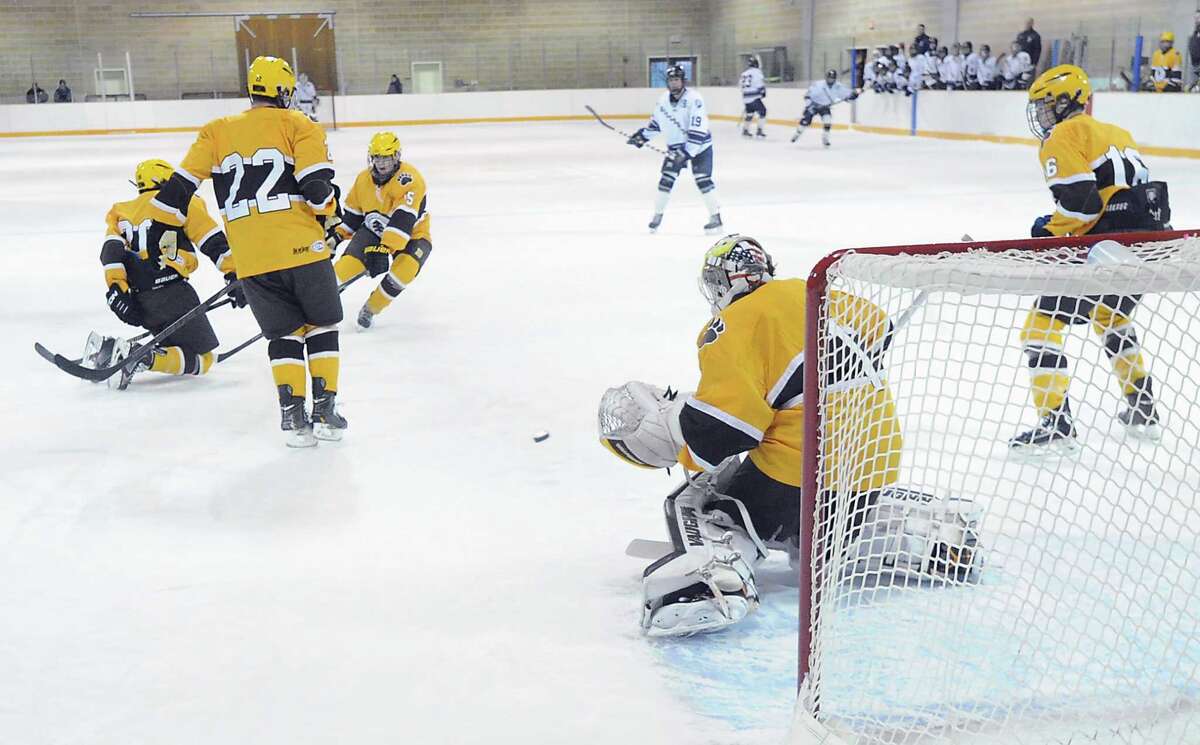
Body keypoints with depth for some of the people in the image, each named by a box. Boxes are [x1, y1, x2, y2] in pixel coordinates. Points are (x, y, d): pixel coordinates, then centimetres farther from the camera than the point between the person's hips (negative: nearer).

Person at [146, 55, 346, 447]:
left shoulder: (217, 131, 15)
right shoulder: (299, 125, 5)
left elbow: (180, 185, 11)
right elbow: (317, 184, -6)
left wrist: (158, 230, 20)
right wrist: (328, 215, 13)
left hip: (250, 257, 3)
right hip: (301, 246, -3)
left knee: (284, 333, 15)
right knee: (321, 326, 13)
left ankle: (293, 415, 6)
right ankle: (325, 412, 10)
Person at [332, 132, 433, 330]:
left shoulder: (409, 178, -26)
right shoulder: (364, 179, -4)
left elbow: (403, 220, -35)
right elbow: (352, 212, 11)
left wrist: (384, 249, -42)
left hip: (412, 234, -4)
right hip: (373, 230, 4)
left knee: (406, 267, -33)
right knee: (348, 263, -19)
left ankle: (371, 308, -11)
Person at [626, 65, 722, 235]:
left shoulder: (693, 98, -22)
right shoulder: (664, 100, -1)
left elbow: (698, 129, -28)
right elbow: (656, 121, 17)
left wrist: (687, 151, -32)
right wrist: (642, 136, 9)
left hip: (698, 146, -5)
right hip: (675, 146, 6)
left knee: (703, 179, -13)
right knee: (666, 179, 0)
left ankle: (715, 216, -5)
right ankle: (658, 214, 14)